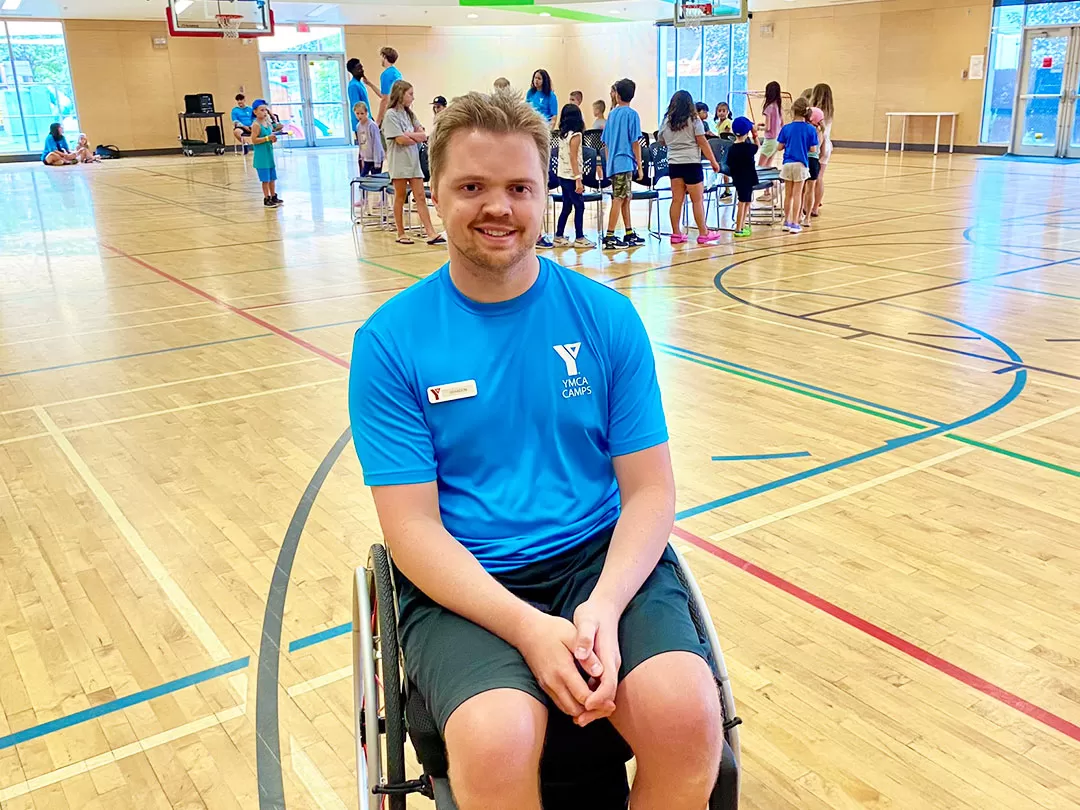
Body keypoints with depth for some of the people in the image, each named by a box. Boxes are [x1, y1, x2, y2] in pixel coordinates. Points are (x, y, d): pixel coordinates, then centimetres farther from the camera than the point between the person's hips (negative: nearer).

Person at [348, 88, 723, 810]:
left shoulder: (607, 316, 2)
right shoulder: (390, 342, -2)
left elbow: (649, 490, 1)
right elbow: (413, 526, -6)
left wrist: (605, 602, -17)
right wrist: (527, 628, -20)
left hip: (601, 559, 2)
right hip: (464, 584, -1)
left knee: (688, 715, -24)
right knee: (497, 741, -30)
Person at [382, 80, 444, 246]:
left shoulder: (409, 114, 15)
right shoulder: (391, 114, -5)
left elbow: (423, 135, 5)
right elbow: (400, 140, -15)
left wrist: (408, 135, -11)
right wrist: (417, 138, 0)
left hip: (414, 161, 6)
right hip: (399, 162, -6)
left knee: (421, 197, 0)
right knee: (400, 197, 3)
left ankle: (431, 234, -5)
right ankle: (401, 234, 10)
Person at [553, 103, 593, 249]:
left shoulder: (562, 134, 9)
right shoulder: (575, 135, -13)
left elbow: (564, 155, 11)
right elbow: (573, 159, -18)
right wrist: (578, 180, -19)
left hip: (562, 175, 8)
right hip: (571, 176, -8)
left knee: (567, 207, 14)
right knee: (579, 207, 0)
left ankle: (559, 237, 15)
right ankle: (579, 238, 3)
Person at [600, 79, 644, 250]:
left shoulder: (612, 114, 12)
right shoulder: (632, 114, -6)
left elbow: (606, 143, 15)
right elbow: (635, 143, -9)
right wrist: (640, 166, -4)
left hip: (613, 163, 7)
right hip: (625, 162, -7)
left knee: (625, 198, 14)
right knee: (619, 199, -7)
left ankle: (629, 234, 20)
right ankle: (609, 237, -10)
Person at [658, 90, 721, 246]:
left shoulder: (666, 122, 7)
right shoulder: (694, 120, -4)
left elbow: (661, 142, 19)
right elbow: (703, 143, -7)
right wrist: (713, 161, -2)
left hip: (673, 164, 4)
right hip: (691, 163, -4)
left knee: (677, 200, 8)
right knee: (698, 200, 1)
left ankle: (676, 234, 9)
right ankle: (704, 234, 5)